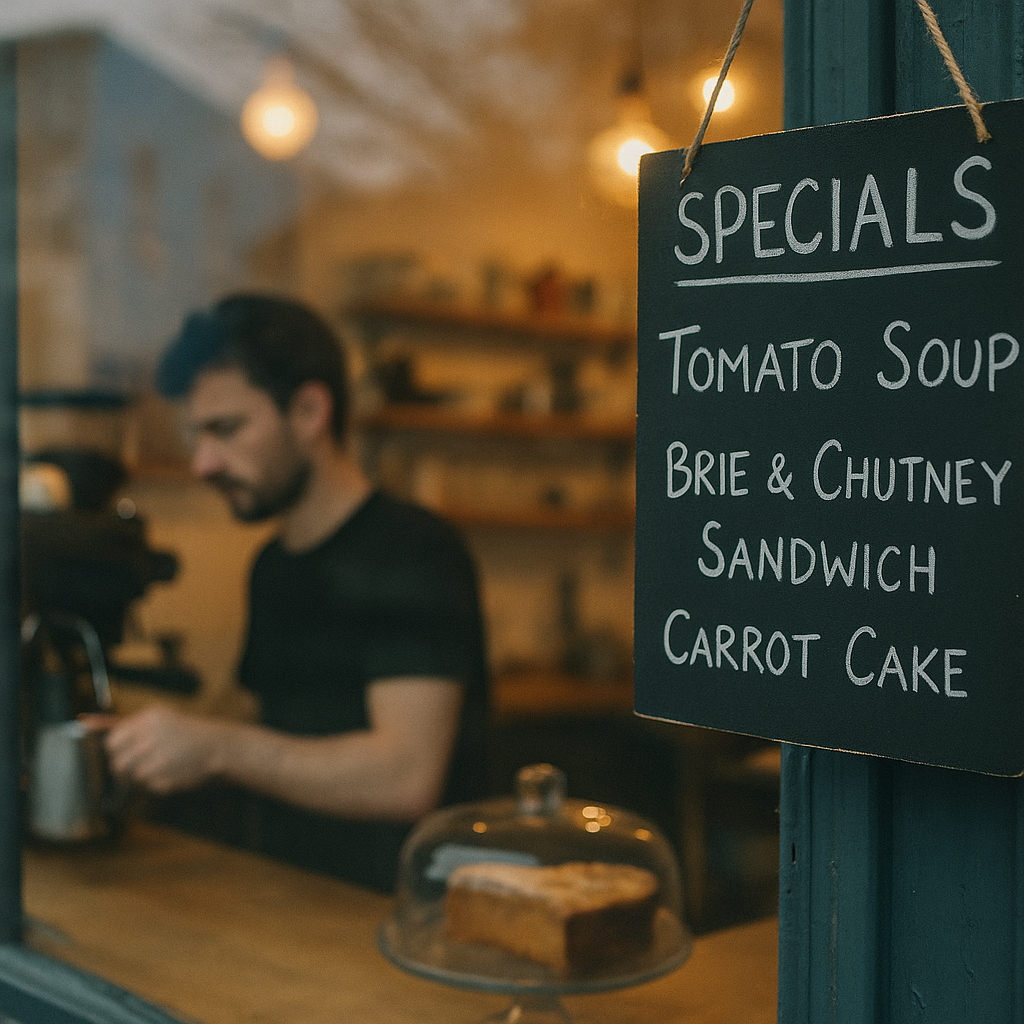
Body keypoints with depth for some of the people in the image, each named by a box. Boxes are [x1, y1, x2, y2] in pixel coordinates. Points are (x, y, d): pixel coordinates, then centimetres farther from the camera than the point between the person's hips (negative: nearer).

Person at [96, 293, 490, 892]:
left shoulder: (413, 552, -13)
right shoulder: (273, 564, 14)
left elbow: (407, 776, -22)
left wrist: (217, 748, -23)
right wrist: (140, 743, 8)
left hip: (399, 910, -7)